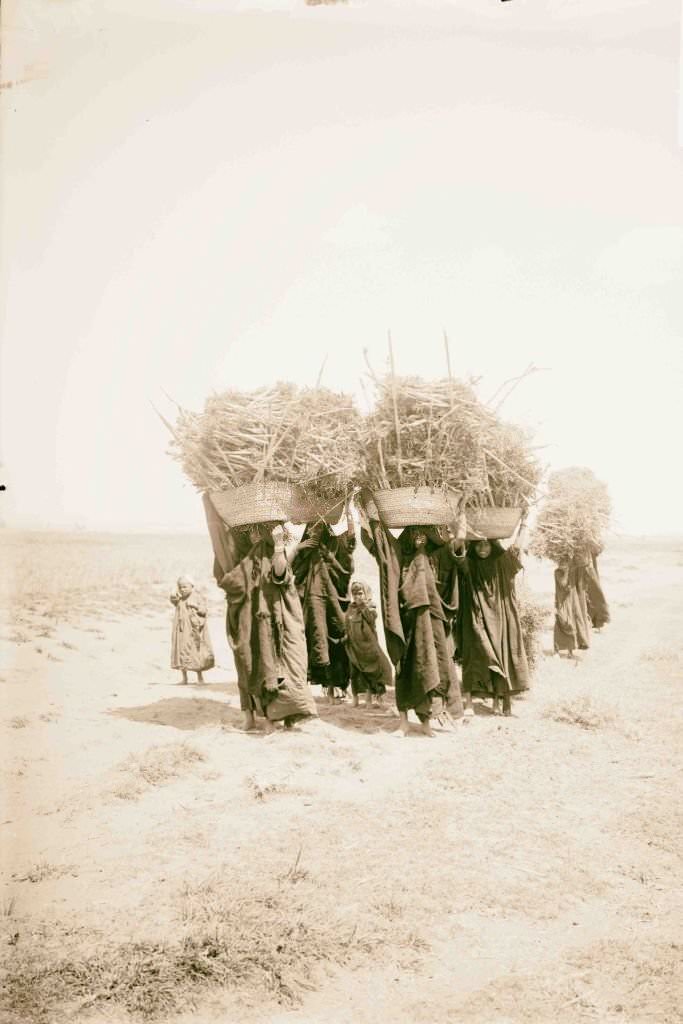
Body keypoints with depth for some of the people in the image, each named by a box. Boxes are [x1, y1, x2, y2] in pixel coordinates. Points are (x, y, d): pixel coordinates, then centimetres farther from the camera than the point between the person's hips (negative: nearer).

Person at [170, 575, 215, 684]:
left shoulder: (197, 597, 1)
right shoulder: (179, 599, 9)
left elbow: (203, 611, -4)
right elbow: (173, 598, -11)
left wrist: (195, 605, -17)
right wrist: (176, 588, -9)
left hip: (195, 629, -2)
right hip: (183, 630, 2)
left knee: (197, 652, 1)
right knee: (182, 651, 0)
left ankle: (200, 675, 15)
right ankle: (184, 677, 7)